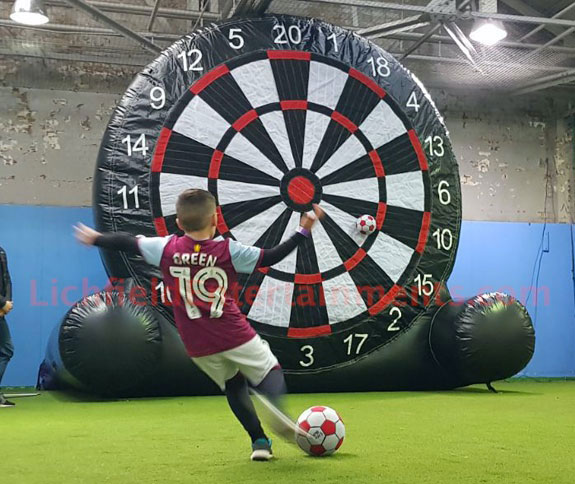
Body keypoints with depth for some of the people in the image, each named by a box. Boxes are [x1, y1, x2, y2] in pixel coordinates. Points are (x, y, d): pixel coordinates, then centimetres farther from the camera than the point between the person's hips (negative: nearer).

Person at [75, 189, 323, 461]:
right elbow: (271, 257, -4)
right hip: (235, 336, -3)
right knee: (271, 372, 8)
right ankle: (276, 410, -23)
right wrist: (302, 232, 3)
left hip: (198, 346, 3)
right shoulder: (229, 250, -7)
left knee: (233, 387, 20)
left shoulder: (166, 248, -1)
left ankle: (259, 441, 14)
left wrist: (96, 239, 27)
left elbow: (127, 242, 11)